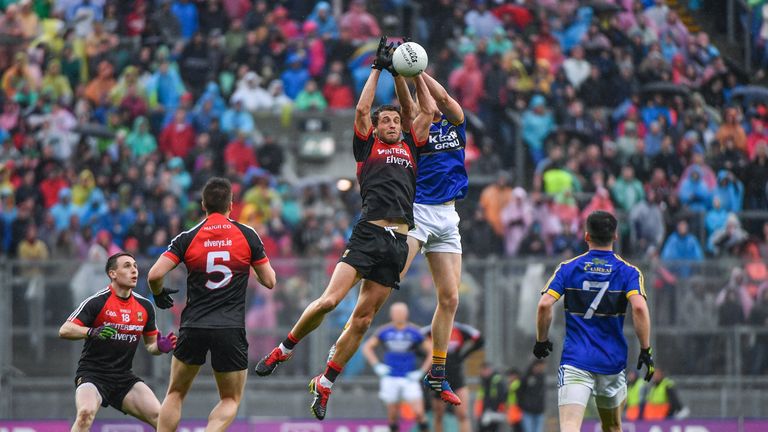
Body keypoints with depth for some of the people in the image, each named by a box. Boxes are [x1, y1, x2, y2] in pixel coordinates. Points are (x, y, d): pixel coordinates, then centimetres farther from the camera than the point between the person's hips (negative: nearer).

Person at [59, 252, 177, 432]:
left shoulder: (145, 306, 7)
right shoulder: (97, 301, -10)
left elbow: (150, 344, 18)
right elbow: (64, 330, -16)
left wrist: (160, 347, -6)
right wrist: (92, 332, -34)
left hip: (124, 377, 5)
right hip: (92, 374, -5)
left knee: (159, 416, -11)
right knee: (86, 413, -32)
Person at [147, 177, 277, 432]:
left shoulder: (188, 238, -1)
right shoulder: (247, 235, 0)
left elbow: (155, 275, -9)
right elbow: (269, 281, 5)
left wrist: (159, 294, 13)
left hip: (193, 327, 1)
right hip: (231, 330, -1)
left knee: (175, 394, 18)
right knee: (231, 401, 11)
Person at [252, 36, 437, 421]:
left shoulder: (410, 147, 22)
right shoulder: (368, 146, 13)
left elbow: (429, 110, 23)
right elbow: (362, 108, 3)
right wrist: (378, 68, 9)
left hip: (398, 242, 3)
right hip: (368, 232, -3)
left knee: (363, 317, 2)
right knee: (329, 300, -17)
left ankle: (324, 383, 10)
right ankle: (285, 350, 5)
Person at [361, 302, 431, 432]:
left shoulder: (415, 332, -3)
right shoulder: (384, 331, 1)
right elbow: (367, 347, 12)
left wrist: (421, 372, -5)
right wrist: (377, 366, 0)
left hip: (409, 378, -1)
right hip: (390, 379, 2)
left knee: (419, 413, -13)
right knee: (392, 416, 6)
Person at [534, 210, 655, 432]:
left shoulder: (568, 268, 3)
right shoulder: (628, 272, 1)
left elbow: (545, 305, -8)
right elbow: (639, 308, -15)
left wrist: (541, 340, 7)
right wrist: (646, 350, -9)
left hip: (575, 361, -2)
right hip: (612, 362, 2)